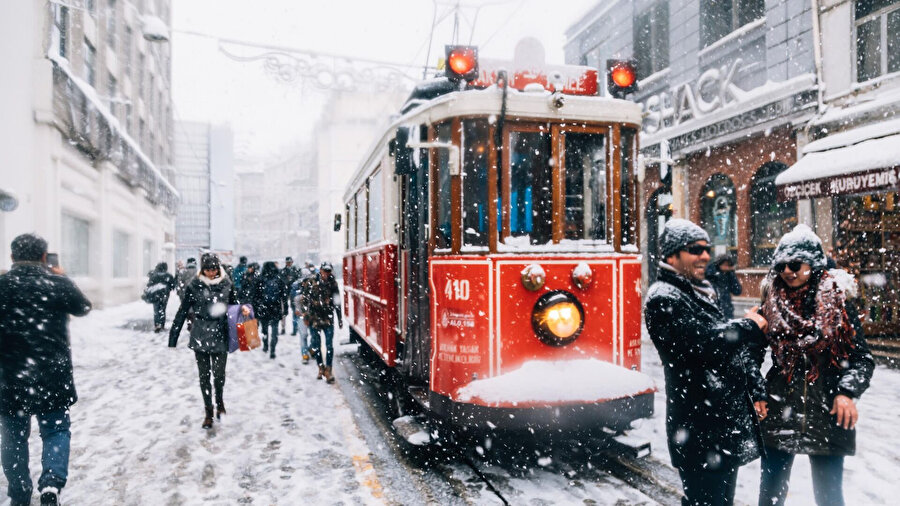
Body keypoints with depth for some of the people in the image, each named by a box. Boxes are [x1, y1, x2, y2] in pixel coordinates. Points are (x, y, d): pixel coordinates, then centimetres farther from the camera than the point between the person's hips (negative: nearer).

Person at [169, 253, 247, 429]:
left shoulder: (226, 284, 0)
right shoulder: (194, 285, -5)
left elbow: (231, 305, 15)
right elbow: (182, 312, -2)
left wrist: (242, 309, -8)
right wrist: (172, 340, -3)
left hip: (220, 337, 0)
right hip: (200, 337, 0)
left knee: (219, 374, -2)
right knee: (204, 376, 8)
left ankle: (220, 403, 29)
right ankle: (208, 413, 23)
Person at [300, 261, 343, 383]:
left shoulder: (333, 284, 4)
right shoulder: (313, 283, -3)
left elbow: (337, 302, 12)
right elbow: (303, 299, 1)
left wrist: (339, 319, 14)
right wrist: (306, 314, -4)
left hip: (328, 319, 1)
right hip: (314, 319, -1)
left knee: (329, 345, -5)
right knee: (316, 345, 7)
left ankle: (328, 370, 0)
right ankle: (321, 367, 23)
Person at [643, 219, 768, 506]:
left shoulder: (699, 293, 16)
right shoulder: (664, 299, -15)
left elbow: (733, 350, 21)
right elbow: (707, 342, -25)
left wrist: (755, 391, 10)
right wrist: (750, 327, -8)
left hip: (728, 424, 10)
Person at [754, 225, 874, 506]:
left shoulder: (837, 300, -3)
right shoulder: (772, 303, 2)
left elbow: (861, 356, -4)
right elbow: (753, 354, 7)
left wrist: (847, 391, -18)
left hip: (828, 415, -1)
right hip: (778, 412, 2)